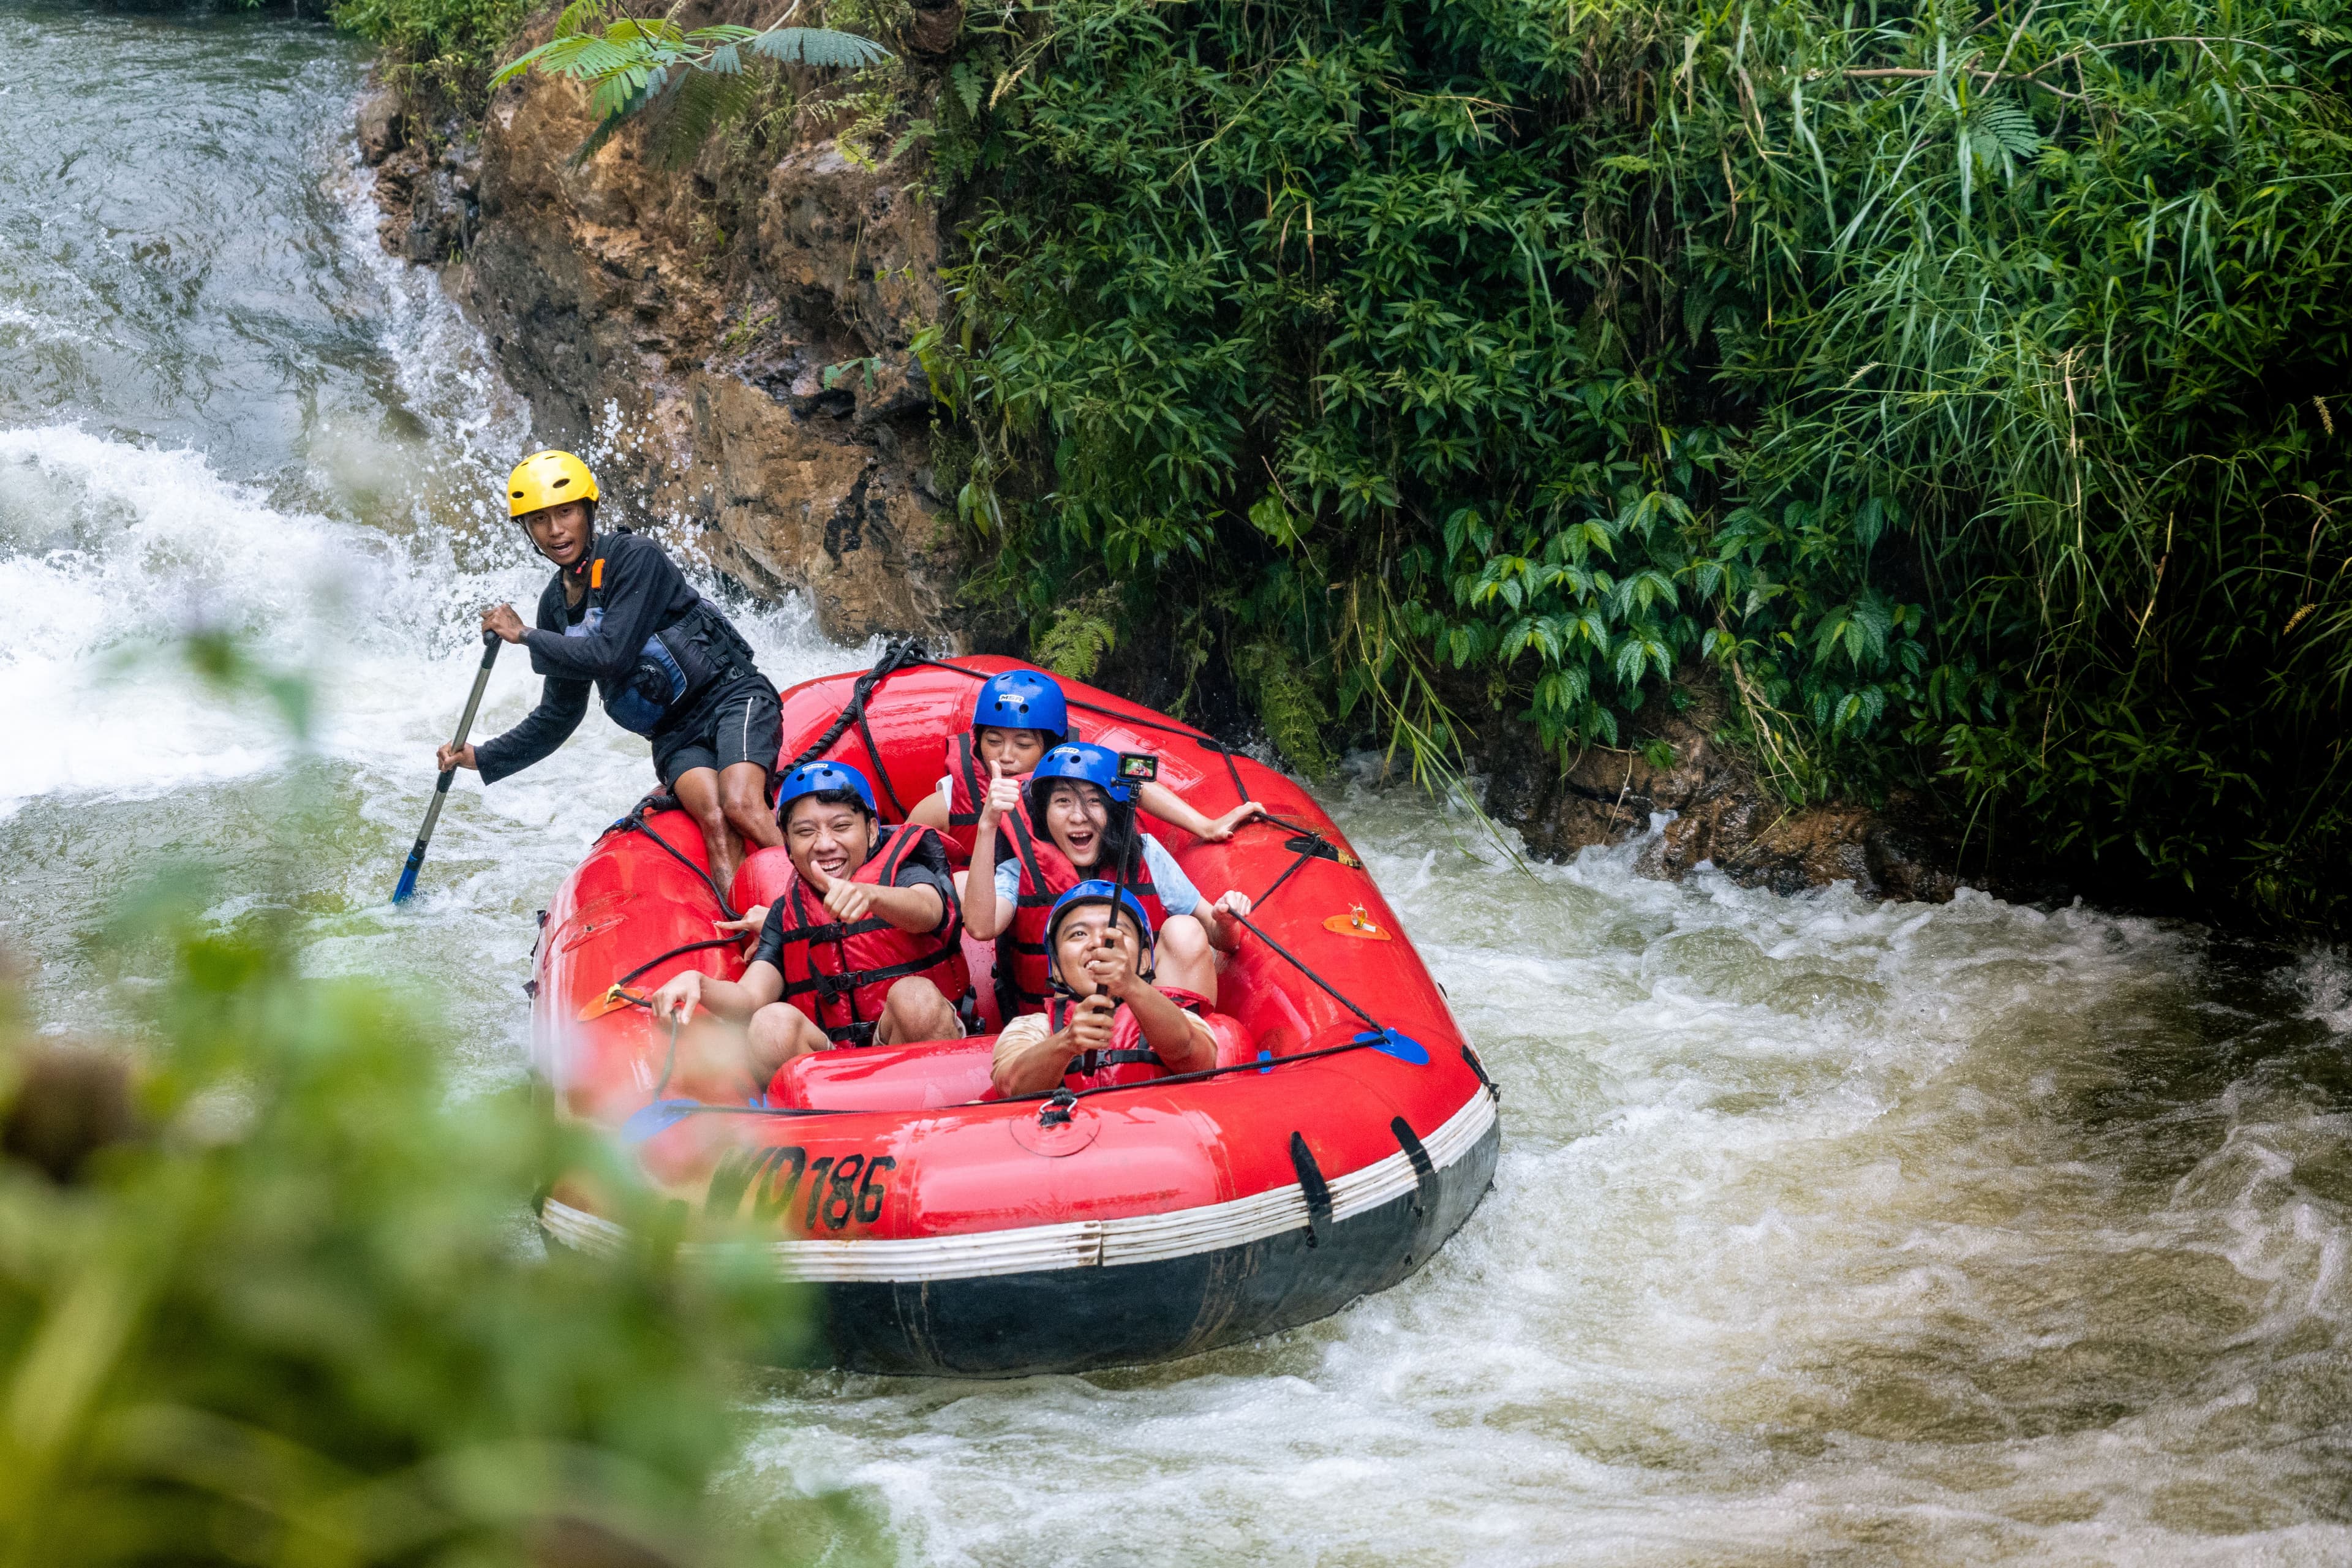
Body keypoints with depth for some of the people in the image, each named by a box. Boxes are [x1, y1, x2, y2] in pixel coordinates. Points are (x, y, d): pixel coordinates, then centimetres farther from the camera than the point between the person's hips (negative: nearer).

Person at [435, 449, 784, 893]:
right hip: (674, 735, 5)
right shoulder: (557, 605, 11)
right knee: (711, 817, -26)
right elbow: (559, 714, 22)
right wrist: (482, 759, 16)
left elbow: (613, 654, -21)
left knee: (740, 808, -31)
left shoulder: (635, 557, -11)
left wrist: (525, 636, -9)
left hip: (731, 695, -5)